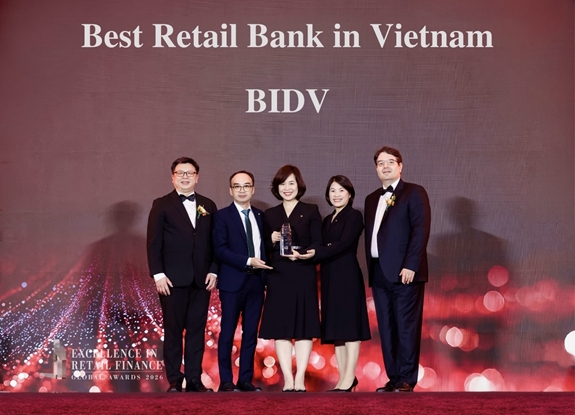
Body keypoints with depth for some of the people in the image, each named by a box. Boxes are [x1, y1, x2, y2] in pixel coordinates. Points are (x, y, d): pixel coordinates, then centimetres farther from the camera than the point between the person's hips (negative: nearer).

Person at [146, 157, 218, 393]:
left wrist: (213, 271, -1)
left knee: (197, 330, 5)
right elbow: (154, 243, -3)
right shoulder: (162, 205, 2)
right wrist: (158, 274, -11)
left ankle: (194, 380, 10)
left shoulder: (208, 206, 13)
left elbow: (215, 242, 11)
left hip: (201, 280, 3)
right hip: (173, 280, -3)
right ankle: (174, 381, 8)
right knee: (173, 331, 2)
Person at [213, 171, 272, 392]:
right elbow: (220, 250, -11)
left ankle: (246, 380, 12)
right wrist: (248, 261, -17)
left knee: (251, 332, 6)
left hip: (256, 281, 5)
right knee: (227, 332, 0)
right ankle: (226, 381, 6)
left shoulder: (260, 215, 14)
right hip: (233, 281, -5)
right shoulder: (222, 215, -2)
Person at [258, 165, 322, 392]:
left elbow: (318, 244, -2)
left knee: (304, 327, -1)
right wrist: (272, 240, -9)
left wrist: (302, 253, -19)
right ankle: (287, 379, 2)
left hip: (304, 277, -2)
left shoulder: (311, 211, 6)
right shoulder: (270, 214, 14)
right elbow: (265, 249, 11)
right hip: (278, 277, 3)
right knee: (280, 328, -1)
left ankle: (300, 378, 1)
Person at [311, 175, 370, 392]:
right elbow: (324, 248, 13)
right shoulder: (328, 220, 18)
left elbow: (343, 244, -16)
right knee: (336, 328, 8)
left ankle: (349, 378, -7)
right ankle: (343, 378, 13)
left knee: (349, 327, -7)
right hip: (330, 278, 8)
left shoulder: (354, 216, -4)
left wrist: (314, 253, -23)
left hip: (348, 276, -8)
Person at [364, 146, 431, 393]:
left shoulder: (414, 193, 0)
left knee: (406, 327, -4)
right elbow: (369, 235, 17)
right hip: (379, 273, 6)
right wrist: (371, 269, 8)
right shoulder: (372, 199, 19)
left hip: (404, 271, -6)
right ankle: (393, 379, 13)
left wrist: (410, 266, -18)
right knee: (386, 329, 7)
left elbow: (421, 231, -10)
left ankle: (406, 381, 0)